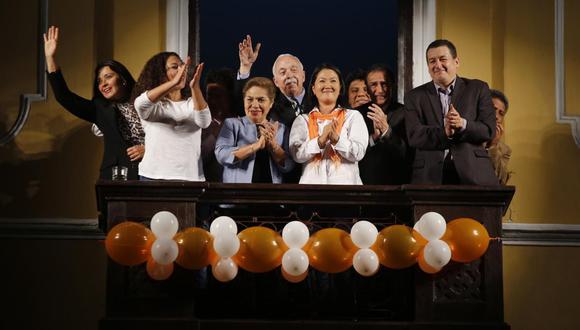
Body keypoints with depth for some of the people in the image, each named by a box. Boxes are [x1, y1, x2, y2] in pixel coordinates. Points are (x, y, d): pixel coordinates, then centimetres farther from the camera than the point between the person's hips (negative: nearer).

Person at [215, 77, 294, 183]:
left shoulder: (280, 128, 7)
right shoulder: (232, 124, 2)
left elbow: (288, 166, -1)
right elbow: (221, 155, -14)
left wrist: (273, 144, -15)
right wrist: (256, 146, -21)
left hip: (271, 185, 2)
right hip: (239, 183, -2)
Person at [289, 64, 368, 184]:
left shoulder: (353, 116, 5)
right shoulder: (302, 120, 7)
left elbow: (358, 153, -7)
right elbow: (297, 154, -7)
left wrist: (336, 138, -21)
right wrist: (320, 140, -20)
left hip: (345, 181, 0)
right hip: (312, 181, 0)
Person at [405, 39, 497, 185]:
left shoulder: (478, 89, 11)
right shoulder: (414, 97, 11)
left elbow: (489, 130, 3)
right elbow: (414, 136, -2)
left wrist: (463, 124, -16)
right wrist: (444, 133, -19)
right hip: (430, 176, 0)